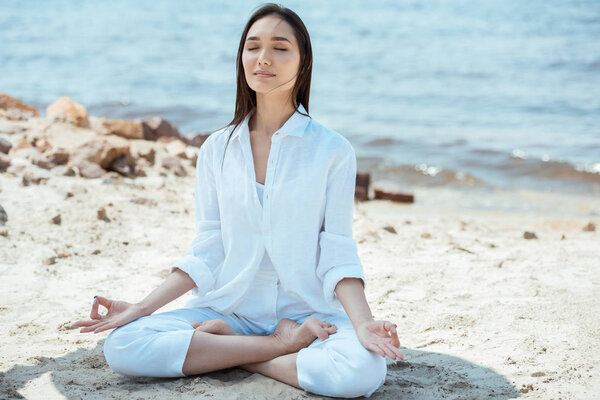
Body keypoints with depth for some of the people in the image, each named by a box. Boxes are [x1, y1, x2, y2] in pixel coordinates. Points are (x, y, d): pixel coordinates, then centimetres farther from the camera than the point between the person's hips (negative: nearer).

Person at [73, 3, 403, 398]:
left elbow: (337, 255, -4)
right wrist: (143, 308, -3)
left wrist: (363, 323, -20)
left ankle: (219, 347, -12)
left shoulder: (333, 150, -1)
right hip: (229, 306, 3)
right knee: (122, 345, -22)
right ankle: (281, 347, -13)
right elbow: (205, 253, 7)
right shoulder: (217, 149, 7)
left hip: (307, 311, -2)